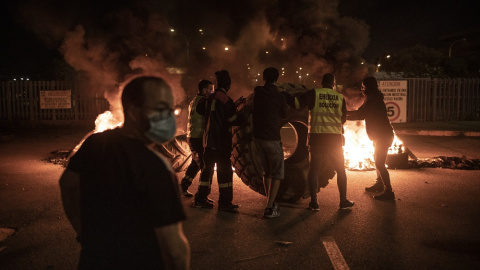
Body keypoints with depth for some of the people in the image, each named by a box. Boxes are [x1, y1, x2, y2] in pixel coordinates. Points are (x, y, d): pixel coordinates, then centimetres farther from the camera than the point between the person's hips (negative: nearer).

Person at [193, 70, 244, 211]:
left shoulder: (209, 99, 7)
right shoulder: (226, 100, -14)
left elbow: (200, 109, 25)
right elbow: (234, 120, -15)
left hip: (208, 140, 8)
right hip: (221, 141, -7)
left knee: (207, 168, 15)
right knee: (224, 170, -1)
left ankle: (200, 199, 21)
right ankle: (225, 202, 2)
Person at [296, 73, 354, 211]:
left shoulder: (313, 94, -2)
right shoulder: (340, 97, 6)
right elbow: (343, 119, 14)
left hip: (317, 136, -1)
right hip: (335, 137, 2)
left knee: (314, 169, 6)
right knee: (340, 170, 14)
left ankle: (314, 202, 5)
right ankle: (343, 201, 17)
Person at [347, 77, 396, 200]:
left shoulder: (373, 100, -19)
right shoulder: (373, 99, 14)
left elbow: (361, 115, -22)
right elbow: (360, 112, 19)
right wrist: (345, 112, 13)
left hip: (383, 135, -11)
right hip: (381, 135, 11)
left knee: (379, 163, -11)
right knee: (377, 160, 22)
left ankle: (388, 192, -9)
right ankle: (379, 184, 36)